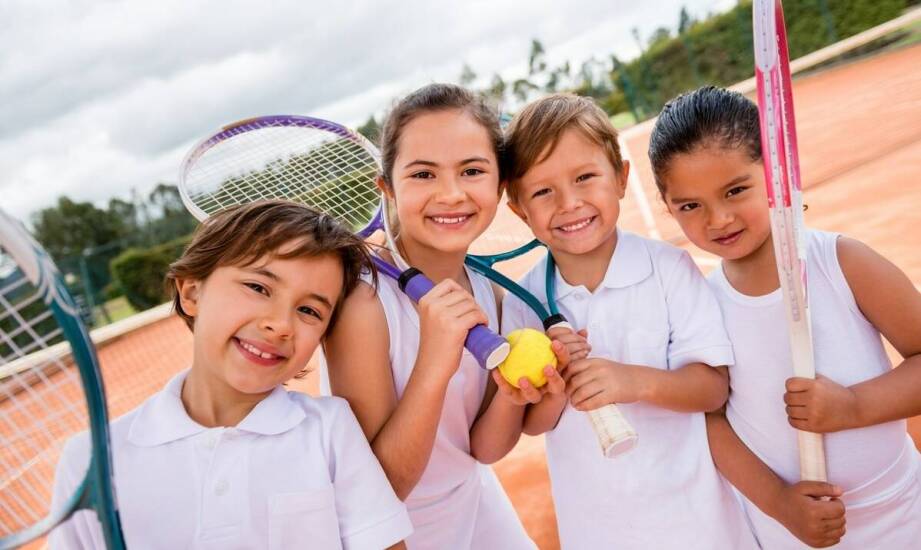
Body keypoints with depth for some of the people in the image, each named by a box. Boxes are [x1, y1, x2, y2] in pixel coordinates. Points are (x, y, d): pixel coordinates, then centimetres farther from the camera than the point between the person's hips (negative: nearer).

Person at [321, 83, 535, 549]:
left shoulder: (488, 292, -11)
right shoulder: (361, 301, -27)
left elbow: (480, 447, -4)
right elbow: (379, 488, -23)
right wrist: (434, 365, -36)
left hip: (477, 509, 5)